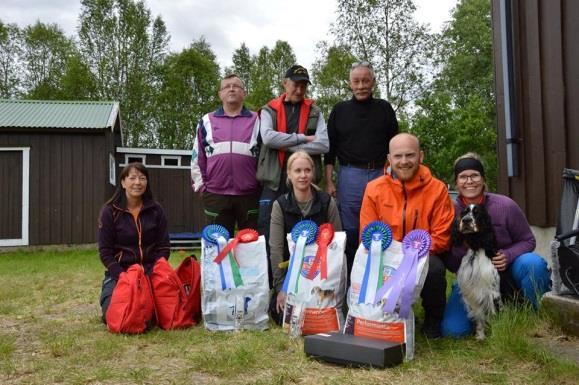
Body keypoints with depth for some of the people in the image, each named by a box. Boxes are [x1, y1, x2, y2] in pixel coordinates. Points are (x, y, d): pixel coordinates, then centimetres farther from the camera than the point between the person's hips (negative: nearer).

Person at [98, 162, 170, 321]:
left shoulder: (156, 210, 3)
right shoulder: (110, 211, -3)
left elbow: (164, 247, 3)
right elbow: (105, 251, -4)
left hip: (151, 272, 1)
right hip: (119, 273, -1)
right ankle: (107, 293, 17)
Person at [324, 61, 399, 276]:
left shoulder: (384, 109, 10)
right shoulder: (340, 110, 9)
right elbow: (330, 148, 8)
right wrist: (329, 182, 0)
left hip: (380, 175, 1)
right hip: (349, 176, 0)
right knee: (350, 232, 2)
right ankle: (348, 280, 12)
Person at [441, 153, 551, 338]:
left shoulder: (505, 205, -13)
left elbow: (527, 240, -3)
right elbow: (446, 257, -4)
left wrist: (508, 256, -24)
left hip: (507, 273, 0)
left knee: (532, 262, -33)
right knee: (452, 329, -18)